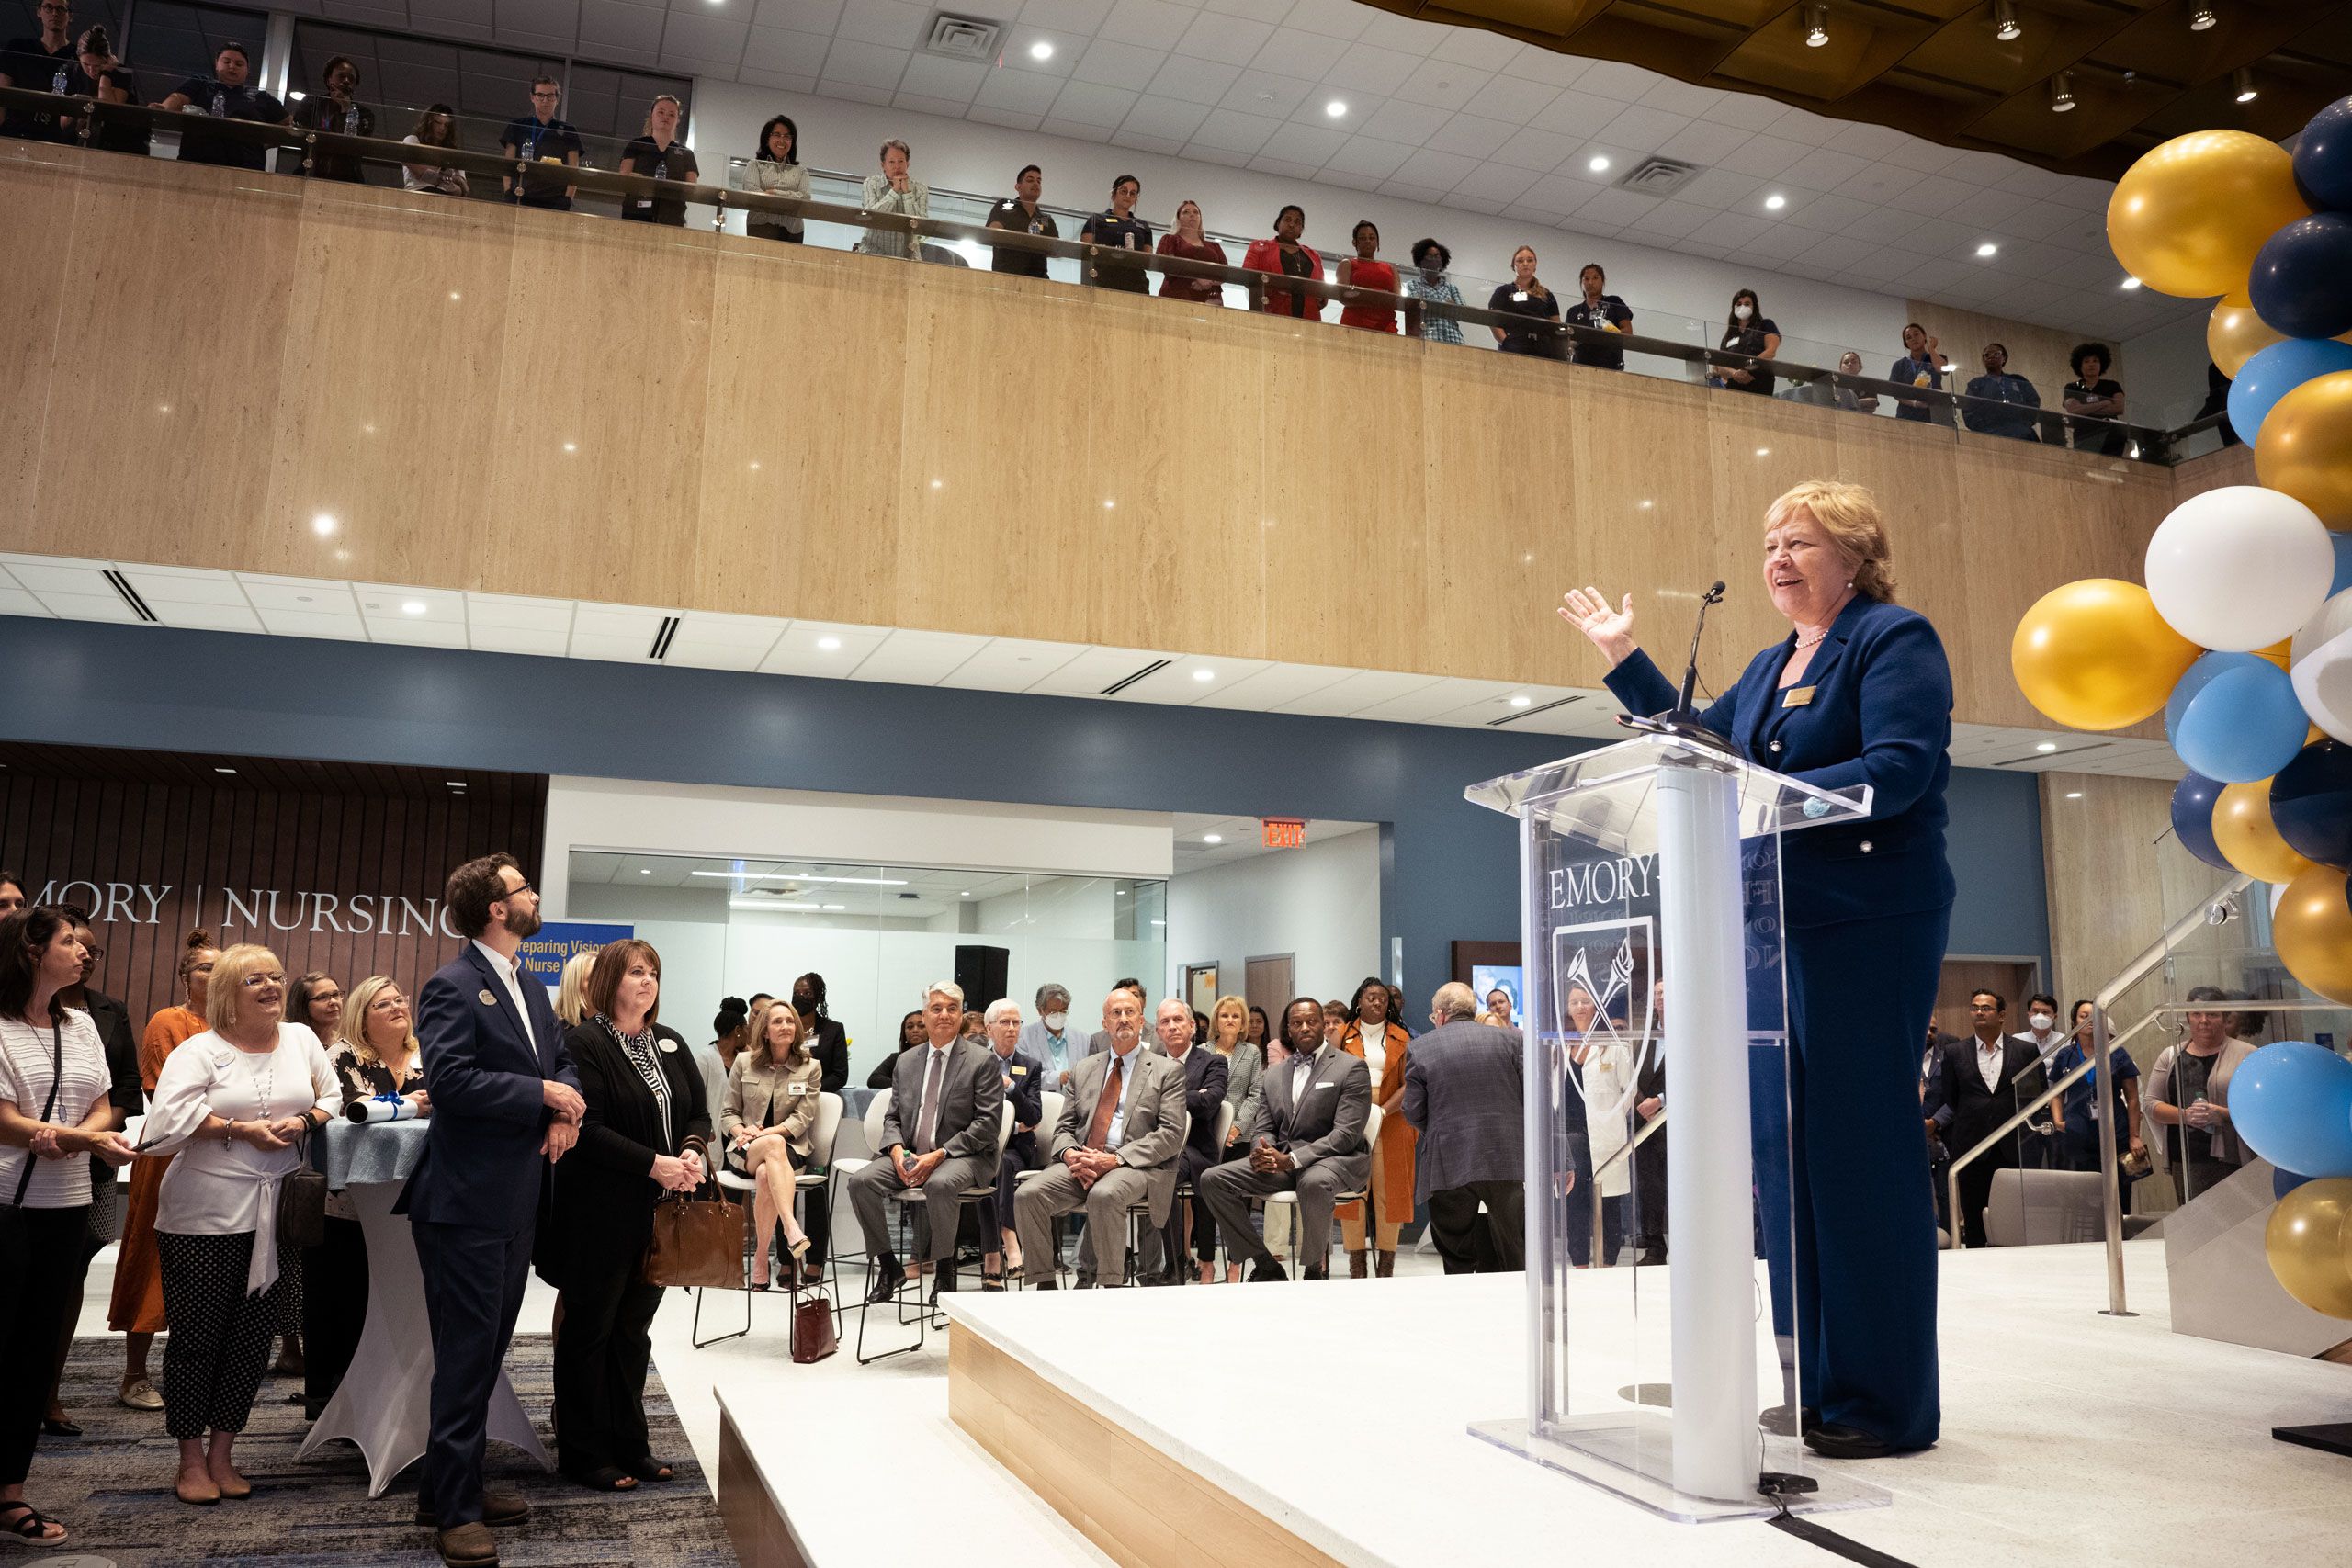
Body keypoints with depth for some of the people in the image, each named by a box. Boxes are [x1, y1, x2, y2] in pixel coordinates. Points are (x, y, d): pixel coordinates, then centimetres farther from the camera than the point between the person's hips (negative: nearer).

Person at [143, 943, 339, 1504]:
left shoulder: (301, 1039, 8)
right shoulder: (200, 1050, -5)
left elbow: (332, 1097, 11)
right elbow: (171, 1113, -18)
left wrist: (303, 1122, -8)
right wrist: (242, 1129, -18)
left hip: (275, 1217, 4)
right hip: (205, 1215, -4)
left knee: (254, 1333, 8)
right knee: (197, 1333, 3)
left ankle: (222, 1455, 20)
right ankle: (190, 1459, 16)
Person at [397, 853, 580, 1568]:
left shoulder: (530, 987, 13)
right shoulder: (453, 986, -14)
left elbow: (562, 1058, 17)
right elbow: (449, 1078, -23)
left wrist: (565, 1111, -4)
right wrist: (541, 1094, -18)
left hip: (516, 1200, 9)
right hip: (467, 1201, -9)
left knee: (487, 1348, 17)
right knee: (467, 1354, -1)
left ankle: (454, 1486, 30)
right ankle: (454, 1509, 11)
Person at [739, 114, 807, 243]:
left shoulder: (800, 170, 21)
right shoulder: (755, 165, 17)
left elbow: (805, 198, 5)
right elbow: (751, 191, 0)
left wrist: (775, 193, -5)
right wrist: (789, 199, -4)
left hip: (792, 231, 2)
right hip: (761, 227, -2)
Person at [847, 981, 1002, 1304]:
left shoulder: (982, 1060, -2)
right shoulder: (907, 1060, 15)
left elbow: (987, 1123, -9)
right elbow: (892, 1116, 16)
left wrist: (939, 1154, -17)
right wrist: (897, 1149, -8)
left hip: (962, 1155, -5)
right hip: (909, 1155, 5)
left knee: (939, 1184, -37)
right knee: (861, 1181, -19)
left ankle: (944, 1270, -15)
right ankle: (887, 1266, -2)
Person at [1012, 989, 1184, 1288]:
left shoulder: (1167, 1071, 7)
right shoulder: (1084, 1069, 21)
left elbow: (1171, 1134, -4)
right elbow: (1064, 1127, 18)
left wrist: (1116, 1159, -16)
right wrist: (1069, 1153, -7)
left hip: (1136, 1166, -4)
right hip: (1081, 1163, 5)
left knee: (1103, 1195, -37)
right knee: (1027, 1195, -21)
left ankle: (1111, 1287, -25)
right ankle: (1045, 1285, -11)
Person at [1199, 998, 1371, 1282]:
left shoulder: (1352, 1068, -2)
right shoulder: (1273, 1074, 18)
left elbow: (1347, 1133, -11)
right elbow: (1262, 1128, 16)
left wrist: (1291, 1160, -21)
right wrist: (1260, 1152, -11)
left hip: (1334, 1160, -6)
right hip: (1280, 1159, 6)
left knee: (1314, 1182, -41)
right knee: (1212, 1180, -12)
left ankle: (1315, 1270, -17)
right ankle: (1266, 1266, -5)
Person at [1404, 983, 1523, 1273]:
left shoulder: (1420, 1048, 1)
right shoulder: (1512, 1039, 5)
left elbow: (1413, 1113, 2)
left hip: (1449, 1165, -1)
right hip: (1506, 1160, 1)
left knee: (1457, 1261, 7)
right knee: (1513, 1257, 11)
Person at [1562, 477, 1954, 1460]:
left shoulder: (1893, 639, -3)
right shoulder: (1769, 667, 21)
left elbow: (1899, 770, -16)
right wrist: (1625, 659, 22)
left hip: (1868, 926, -8)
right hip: (1777, 928, 8)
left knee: (1860, 1151, -6)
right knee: (1788, 1151, 8)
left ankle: (1888, 1403, 4)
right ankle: (1817, 1388, 18)